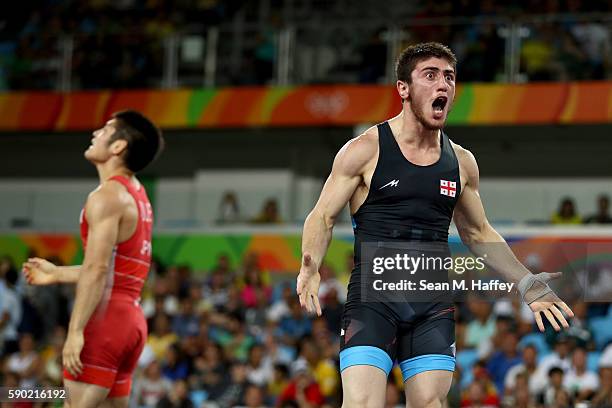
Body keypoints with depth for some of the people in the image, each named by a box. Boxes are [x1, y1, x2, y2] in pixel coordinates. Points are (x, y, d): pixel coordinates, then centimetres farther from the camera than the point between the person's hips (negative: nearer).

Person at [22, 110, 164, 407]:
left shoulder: (108, 196, -11)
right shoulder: (137, 196, 18)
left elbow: (97, 269, -20)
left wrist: (75, 331, -22)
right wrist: (58, 274, 30)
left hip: (106, 316, -10)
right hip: (130, 317, 10)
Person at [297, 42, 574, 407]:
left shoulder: (462, 162, 12)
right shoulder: (365, 151, -1)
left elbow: (478, 233, 24)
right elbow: (323, 217, -1)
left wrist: (527, 283, 16)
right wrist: (311, 268, -21)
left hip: (433, 303, 4)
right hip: (373, 295, -4)